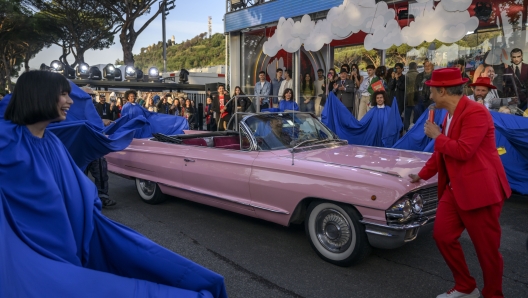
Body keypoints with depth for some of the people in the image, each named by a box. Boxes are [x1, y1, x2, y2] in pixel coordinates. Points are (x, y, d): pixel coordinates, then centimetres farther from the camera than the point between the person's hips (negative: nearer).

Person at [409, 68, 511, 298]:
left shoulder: (475, 112, -18)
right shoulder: (449, 115, 10)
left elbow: (463, 151, -27)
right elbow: (441, 151, 21)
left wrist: (437, 136, -12)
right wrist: (422, 175, 29)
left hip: (479, 189, -9)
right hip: (455, 188, 9)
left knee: (486, 247, 4)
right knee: (442, 235, 9)